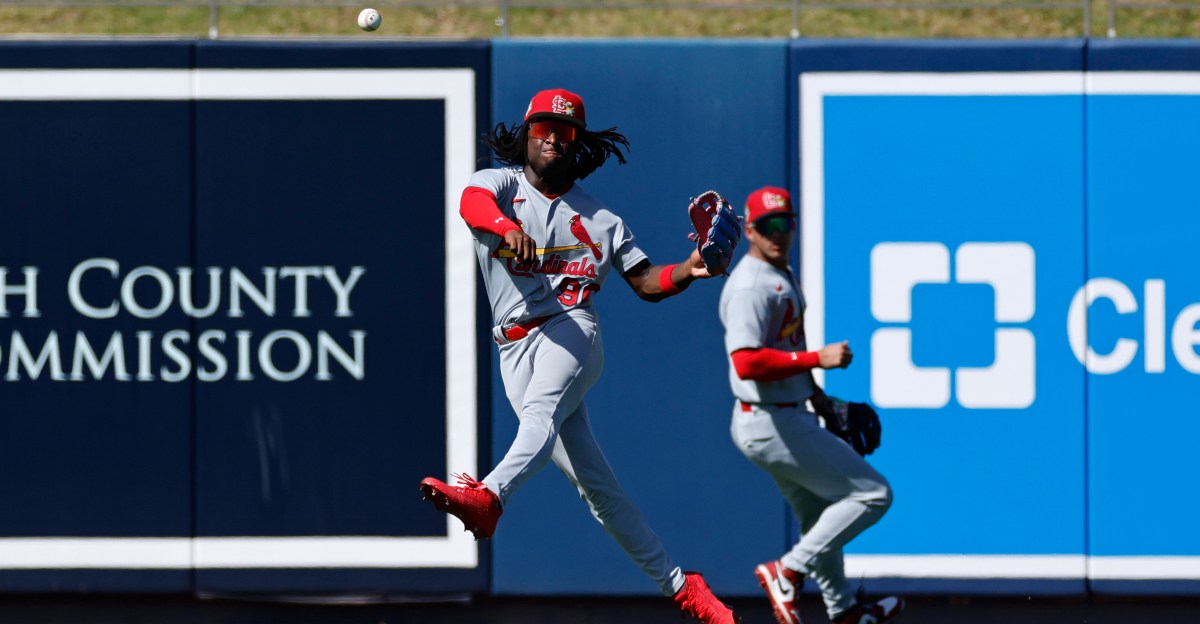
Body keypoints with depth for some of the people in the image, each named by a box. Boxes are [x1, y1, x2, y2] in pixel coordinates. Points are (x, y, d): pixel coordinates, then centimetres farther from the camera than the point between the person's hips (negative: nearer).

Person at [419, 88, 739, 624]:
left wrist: (687, 271, -7)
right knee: (594, 483, -2)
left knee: (540, 413, -34)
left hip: (571, 333, -1)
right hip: (516, 351, 1)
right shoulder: (498, 184, 11)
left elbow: (646, 281, 15)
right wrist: (506, 227, -38)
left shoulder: (597, 217, 16)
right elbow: (472, 203, -14)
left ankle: (489, 499, -62)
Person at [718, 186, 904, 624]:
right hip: (771, 425, -11)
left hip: (788, 418, 11)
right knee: (873, 493, -7)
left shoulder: (783, 277, 12)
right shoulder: (751, 286, -21)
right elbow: (747, 361, -32)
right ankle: (789, 571, -6)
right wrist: (818, 359, -29)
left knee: (820, 514, 26)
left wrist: (818, 397, 22)